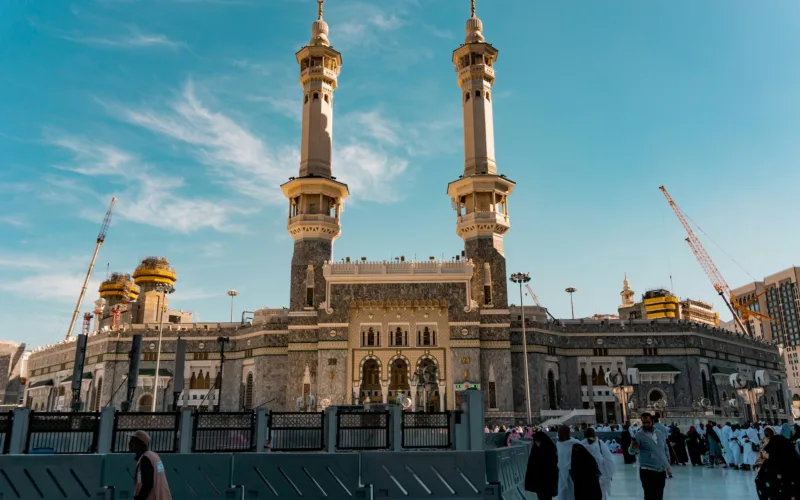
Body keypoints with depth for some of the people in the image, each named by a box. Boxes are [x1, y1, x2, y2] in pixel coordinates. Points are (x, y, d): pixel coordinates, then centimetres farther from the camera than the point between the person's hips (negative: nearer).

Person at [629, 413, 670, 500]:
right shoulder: (639, 435, -11)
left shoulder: (660, 433, 7)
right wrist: (633, 447, -45)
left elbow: (665, 449, 20)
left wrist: (667, 464, 16)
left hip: (662, 470, 6)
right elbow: (632, 452, -23)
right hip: (648, 471, -6)